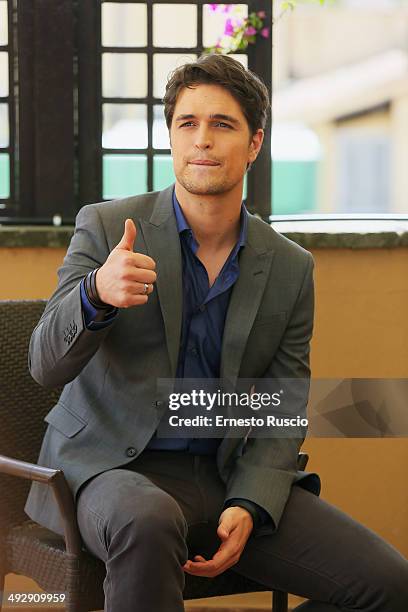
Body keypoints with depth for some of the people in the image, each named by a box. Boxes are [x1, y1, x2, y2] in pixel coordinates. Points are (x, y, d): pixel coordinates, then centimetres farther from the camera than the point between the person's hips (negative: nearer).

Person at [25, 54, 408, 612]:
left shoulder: (291, 268, 5)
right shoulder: (106, 227, -2)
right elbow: (46, 366, -9)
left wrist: (248, 506, -14)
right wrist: (97, 293, -31)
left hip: (231, 477, 4)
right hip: (113, 466, -3)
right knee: (149, 521, -40)